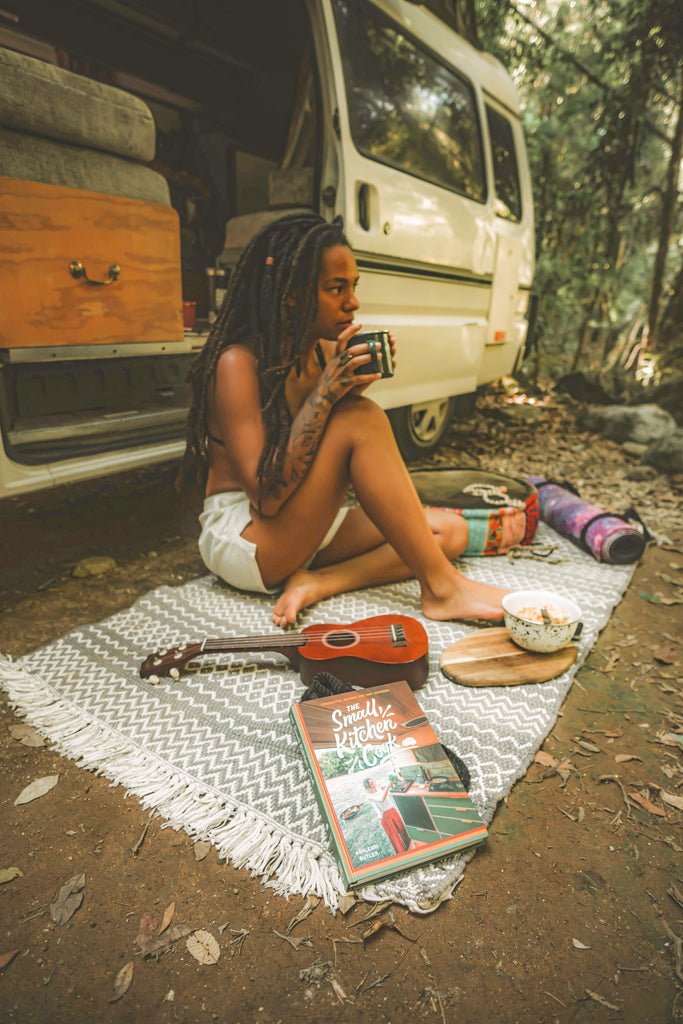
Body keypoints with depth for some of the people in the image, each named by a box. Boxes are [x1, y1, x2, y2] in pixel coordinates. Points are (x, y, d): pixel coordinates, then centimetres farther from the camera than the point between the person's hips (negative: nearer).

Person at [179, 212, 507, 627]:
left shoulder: (329, 353, 5)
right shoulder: (237, 363, -16)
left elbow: (360, 469, 6)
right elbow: (266, 495, -25)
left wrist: (357, 384, -9)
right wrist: (326, 393, -25)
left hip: (307, 532, 8)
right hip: (242, 539, -7)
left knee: (452, 530, -1)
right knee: (362, 417, -25)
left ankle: (321, 583, -17)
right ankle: (440, 588, -19)